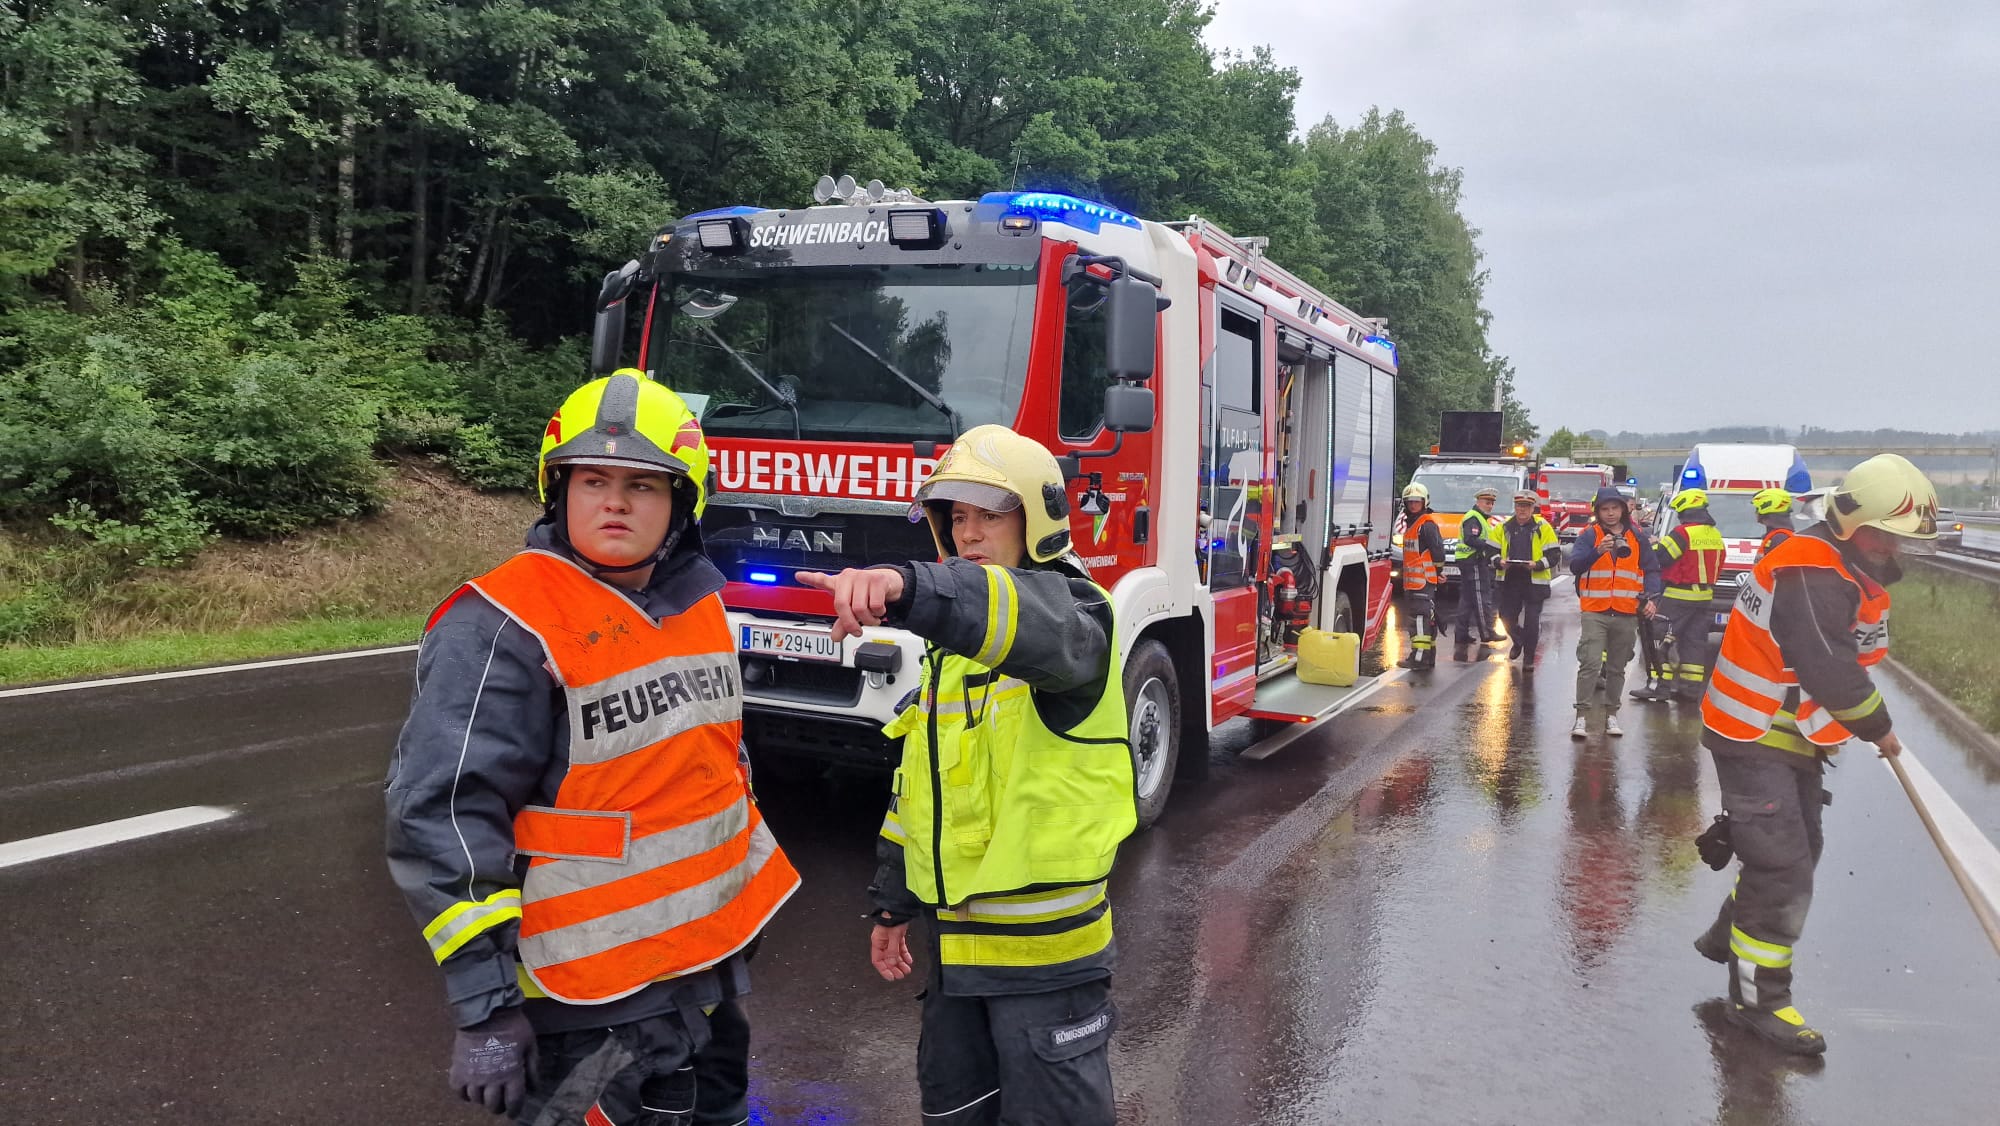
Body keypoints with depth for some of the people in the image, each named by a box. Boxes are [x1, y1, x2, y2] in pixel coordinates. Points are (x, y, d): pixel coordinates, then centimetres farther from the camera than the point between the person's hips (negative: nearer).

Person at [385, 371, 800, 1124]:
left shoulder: (698, 603, 6)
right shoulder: (503, 629, -18)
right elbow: (442, 821, -20)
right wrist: (485, 1006, -21)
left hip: (710, 972, 8)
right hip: (592, 1003, -8)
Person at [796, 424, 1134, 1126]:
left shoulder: (1073, 613, -13)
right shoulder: (952, 642, 11)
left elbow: (1034, 623, -41)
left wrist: (909, 588, -58)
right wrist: (891, 903, 16)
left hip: (1043, 941, -7)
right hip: (953, 931, 8)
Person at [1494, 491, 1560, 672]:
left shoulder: (1543, 527, -2)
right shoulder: (1505, 527, 7)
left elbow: (1554, 554, -3)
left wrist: (1537, 565, -19)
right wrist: (1499, 561, -10)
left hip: (1534, 581, -3)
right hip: (1509, 580, 3)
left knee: (1531, 621, -2)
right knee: (1506, 616, 6)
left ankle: (1528, 658, 12)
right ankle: (1518, 642, 37)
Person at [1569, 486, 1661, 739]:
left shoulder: (1638, 538, 9)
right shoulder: (1590, 535, 1)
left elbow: (1651, 570, 11)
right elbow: (1575, 565, -12)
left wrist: (1652, 598, -5)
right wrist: (1597, 551, -29)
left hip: (1627, 614, 3)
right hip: (1595, 612, -3)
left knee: (1617, 668, 11)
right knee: (1590, 664, -12)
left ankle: (1611, 715, 21)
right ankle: (1581, 717, -10)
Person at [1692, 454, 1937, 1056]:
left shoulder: (1853, 573, 7)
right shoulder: (1808, 576, -26)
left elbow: (1855, 659, 14)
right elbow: (1833, 673, -26)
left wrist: (1867, 723, 3)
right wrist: (1880, 729, -11)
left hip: (1795, 738, 10)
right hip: (1753, 740, -10)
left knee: (1797, 852, 23)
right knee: (1783, 866, -7)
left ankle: (1729, 935, 41)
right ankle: (1759, 997, 5)